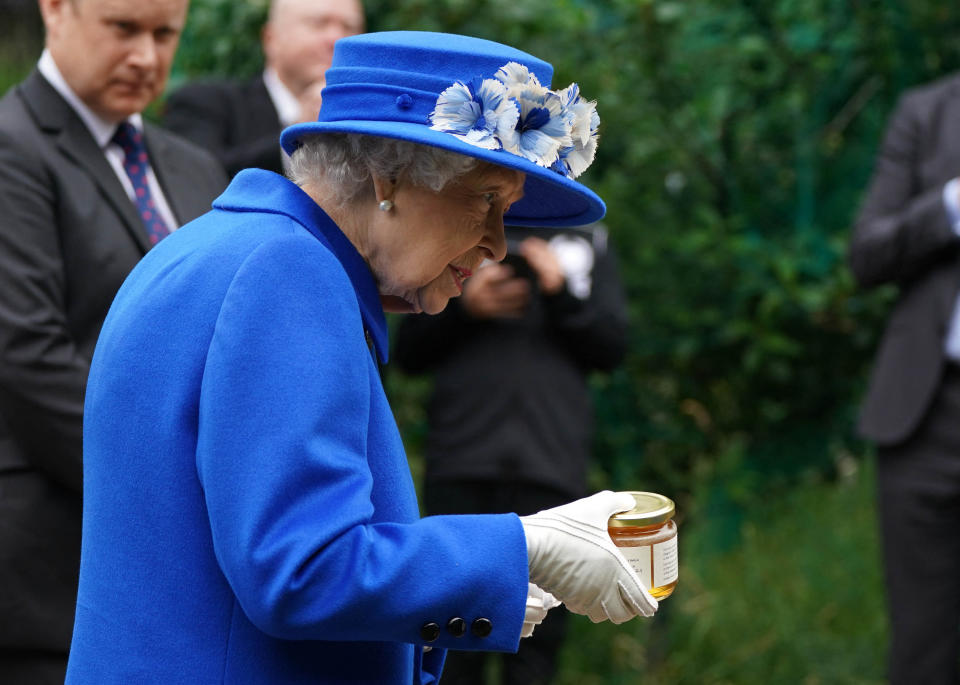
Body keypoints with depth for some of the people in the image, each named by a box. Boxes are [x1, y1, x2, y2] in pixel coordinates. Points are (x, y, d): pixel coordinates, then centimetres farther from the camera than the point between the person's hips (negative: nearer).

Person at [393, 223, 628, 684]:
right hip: (461, 462, 0)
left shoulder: (588, 239, 17)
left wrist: (563, 293, -6)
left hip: (552, 467, 0)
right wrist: (464, 305, -5)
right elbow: (409, 352, 11)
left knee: (538, 637, -3)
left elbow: (611, 348, 9)